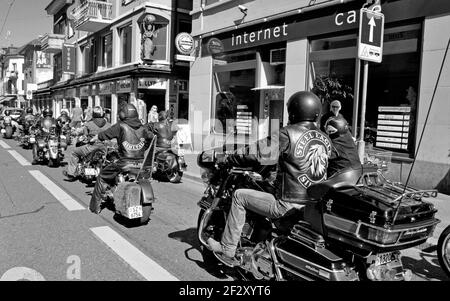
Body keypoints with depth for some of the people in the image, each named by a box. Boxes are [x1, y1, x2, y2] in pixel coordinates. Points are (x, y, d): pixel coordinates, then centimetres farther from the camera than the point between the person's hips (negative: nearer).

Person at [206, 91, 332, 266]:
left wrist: (228, 159, -4)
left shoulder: (288, 134, -14)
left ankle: (227, 250, 14)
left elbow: (258, 156, -17)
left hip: (289, 205, -8)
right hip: (317, 205, 8)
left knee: (239, 196, 8)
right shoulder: (325, 139, 7)